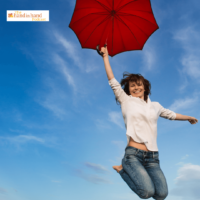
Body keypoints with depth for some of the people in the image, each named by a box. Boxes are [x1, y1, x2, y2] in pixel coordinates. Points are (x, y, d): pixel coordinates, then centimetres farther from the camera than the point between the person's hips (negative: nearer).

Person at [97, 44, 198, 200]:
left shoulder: (155, 106, 18)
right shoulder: (126, 101, 7)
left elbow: (171, 114, 33)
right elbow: (113, 82, 5)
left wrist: (189, 118, 46)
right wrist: (105, 56, 6)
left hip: (153, 156, 5)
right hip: (133, 153, -4)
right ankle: (123, 168, 5)